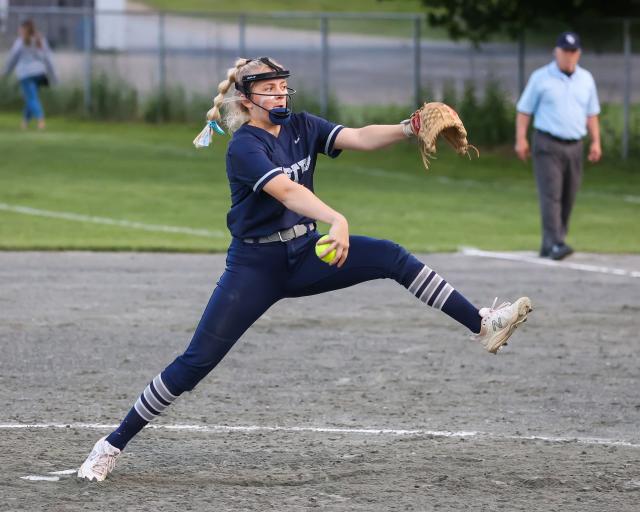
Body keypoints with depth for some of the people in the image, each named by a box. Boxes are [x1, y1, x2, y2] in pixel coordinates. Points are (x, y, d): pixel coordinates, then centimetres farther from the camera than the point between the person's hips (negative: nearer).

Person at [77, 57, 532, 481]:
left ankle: (482, 325, -15)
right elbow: (285, 190, -35)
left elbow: (359, 138, -11)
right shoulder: (244, 147, -17)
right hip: (256, 267, -5)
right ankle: (113, 445, -3)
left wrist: (408, 130, -30)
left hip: (305, 255, 5)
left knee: (392, 258, -14)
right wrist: (337, 220, -51)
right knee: (197, 361, -10)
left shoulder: (301, 127, 2)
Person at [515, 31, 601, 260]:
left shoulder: (586, 79, 13)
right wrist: (521, 139, -8)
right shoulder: (541, 78, 0)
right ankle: (554, 244, -21)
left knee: (568, 198, 4)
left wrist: (596, 141, 9)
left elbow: (591, 113, 18)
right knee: (551, 194, -14)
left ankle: (549, 245, 13)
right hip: (547, 145, -5)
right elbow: (524, 110, 1)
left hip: (574, 146, 5)